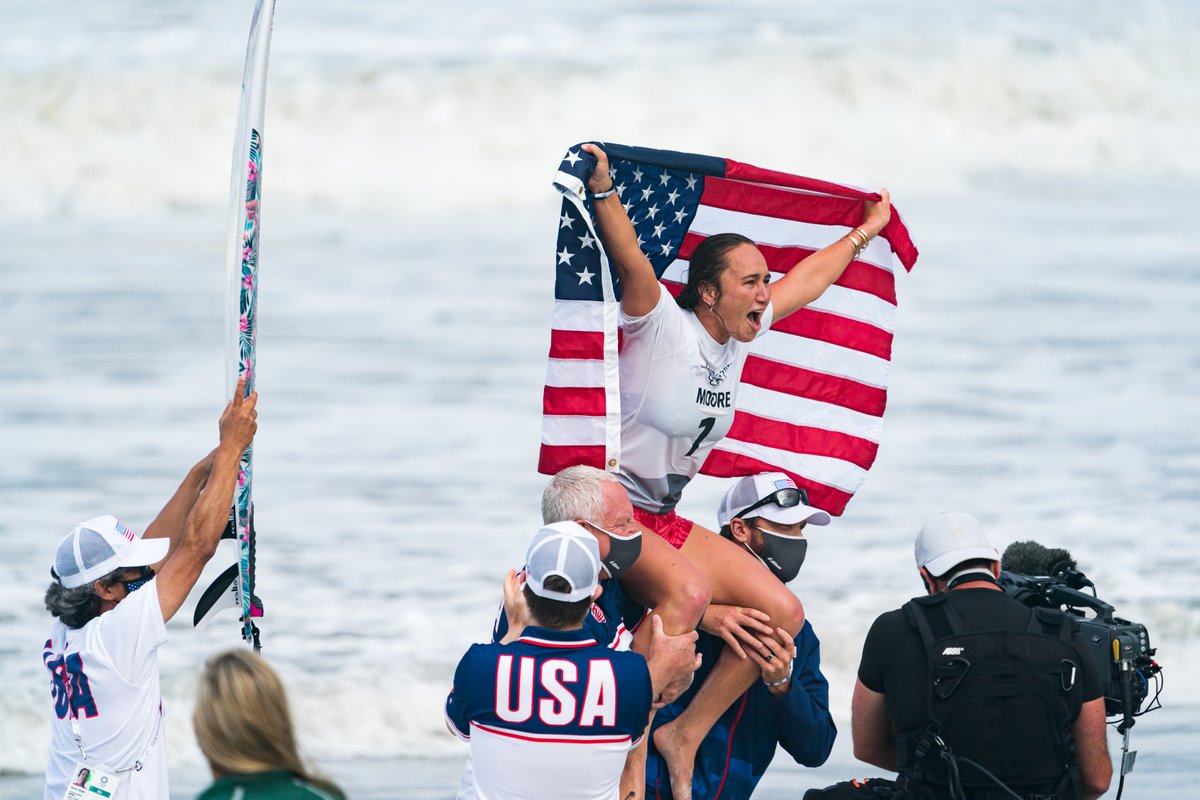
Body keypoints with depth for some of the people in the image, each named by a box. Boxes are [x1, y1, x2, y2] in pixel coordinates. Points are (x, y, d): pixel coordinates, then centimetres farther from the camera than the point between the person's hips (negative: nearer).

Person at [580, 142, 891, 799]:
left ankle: (683, 739, 5)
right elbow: (631, 262, -33)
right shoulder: (663, 327, -15)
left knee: (783, 613, -1)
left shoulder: (739, 335, 7)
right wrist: (602, 189, -47)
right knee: (689, 591, -36)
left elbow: (809, 279, 23)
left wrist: (866, 232, 34)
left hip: (666, 522, 9)